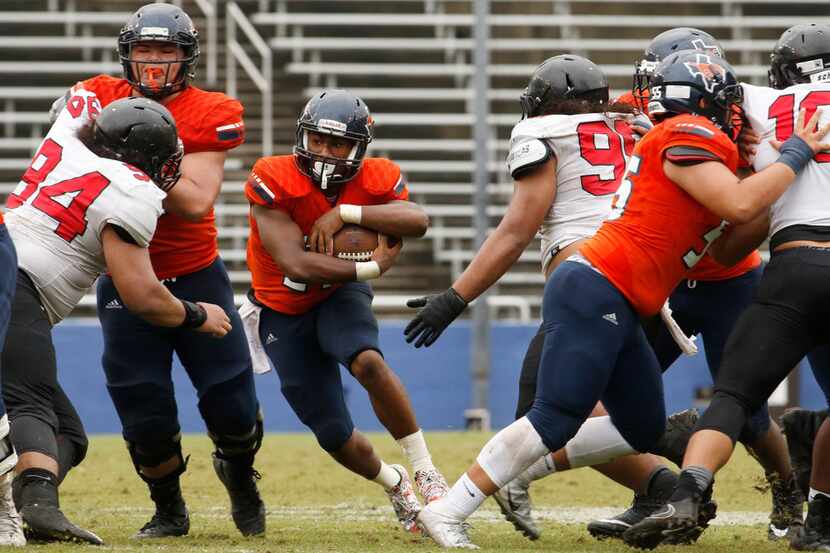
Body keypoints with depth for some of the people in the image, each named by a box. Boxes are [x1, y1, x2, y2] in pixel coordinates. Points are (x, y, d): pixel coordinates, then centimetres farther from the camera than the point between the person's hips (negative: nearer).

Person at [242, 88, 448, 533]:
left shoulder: (375, 181, -17)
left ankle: (425, 473, -21)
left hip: (339, 296, 0)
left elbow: (417, 221, -37)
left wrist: (345, 213, -43)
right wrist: (373, 268, -28)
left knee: (367, 362, -34)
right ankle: (394, 484, 36)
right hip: (284, 313, 0)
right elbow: (297, 265, -33)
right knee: (334, 436, 3)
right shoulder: (274, 182, -27)